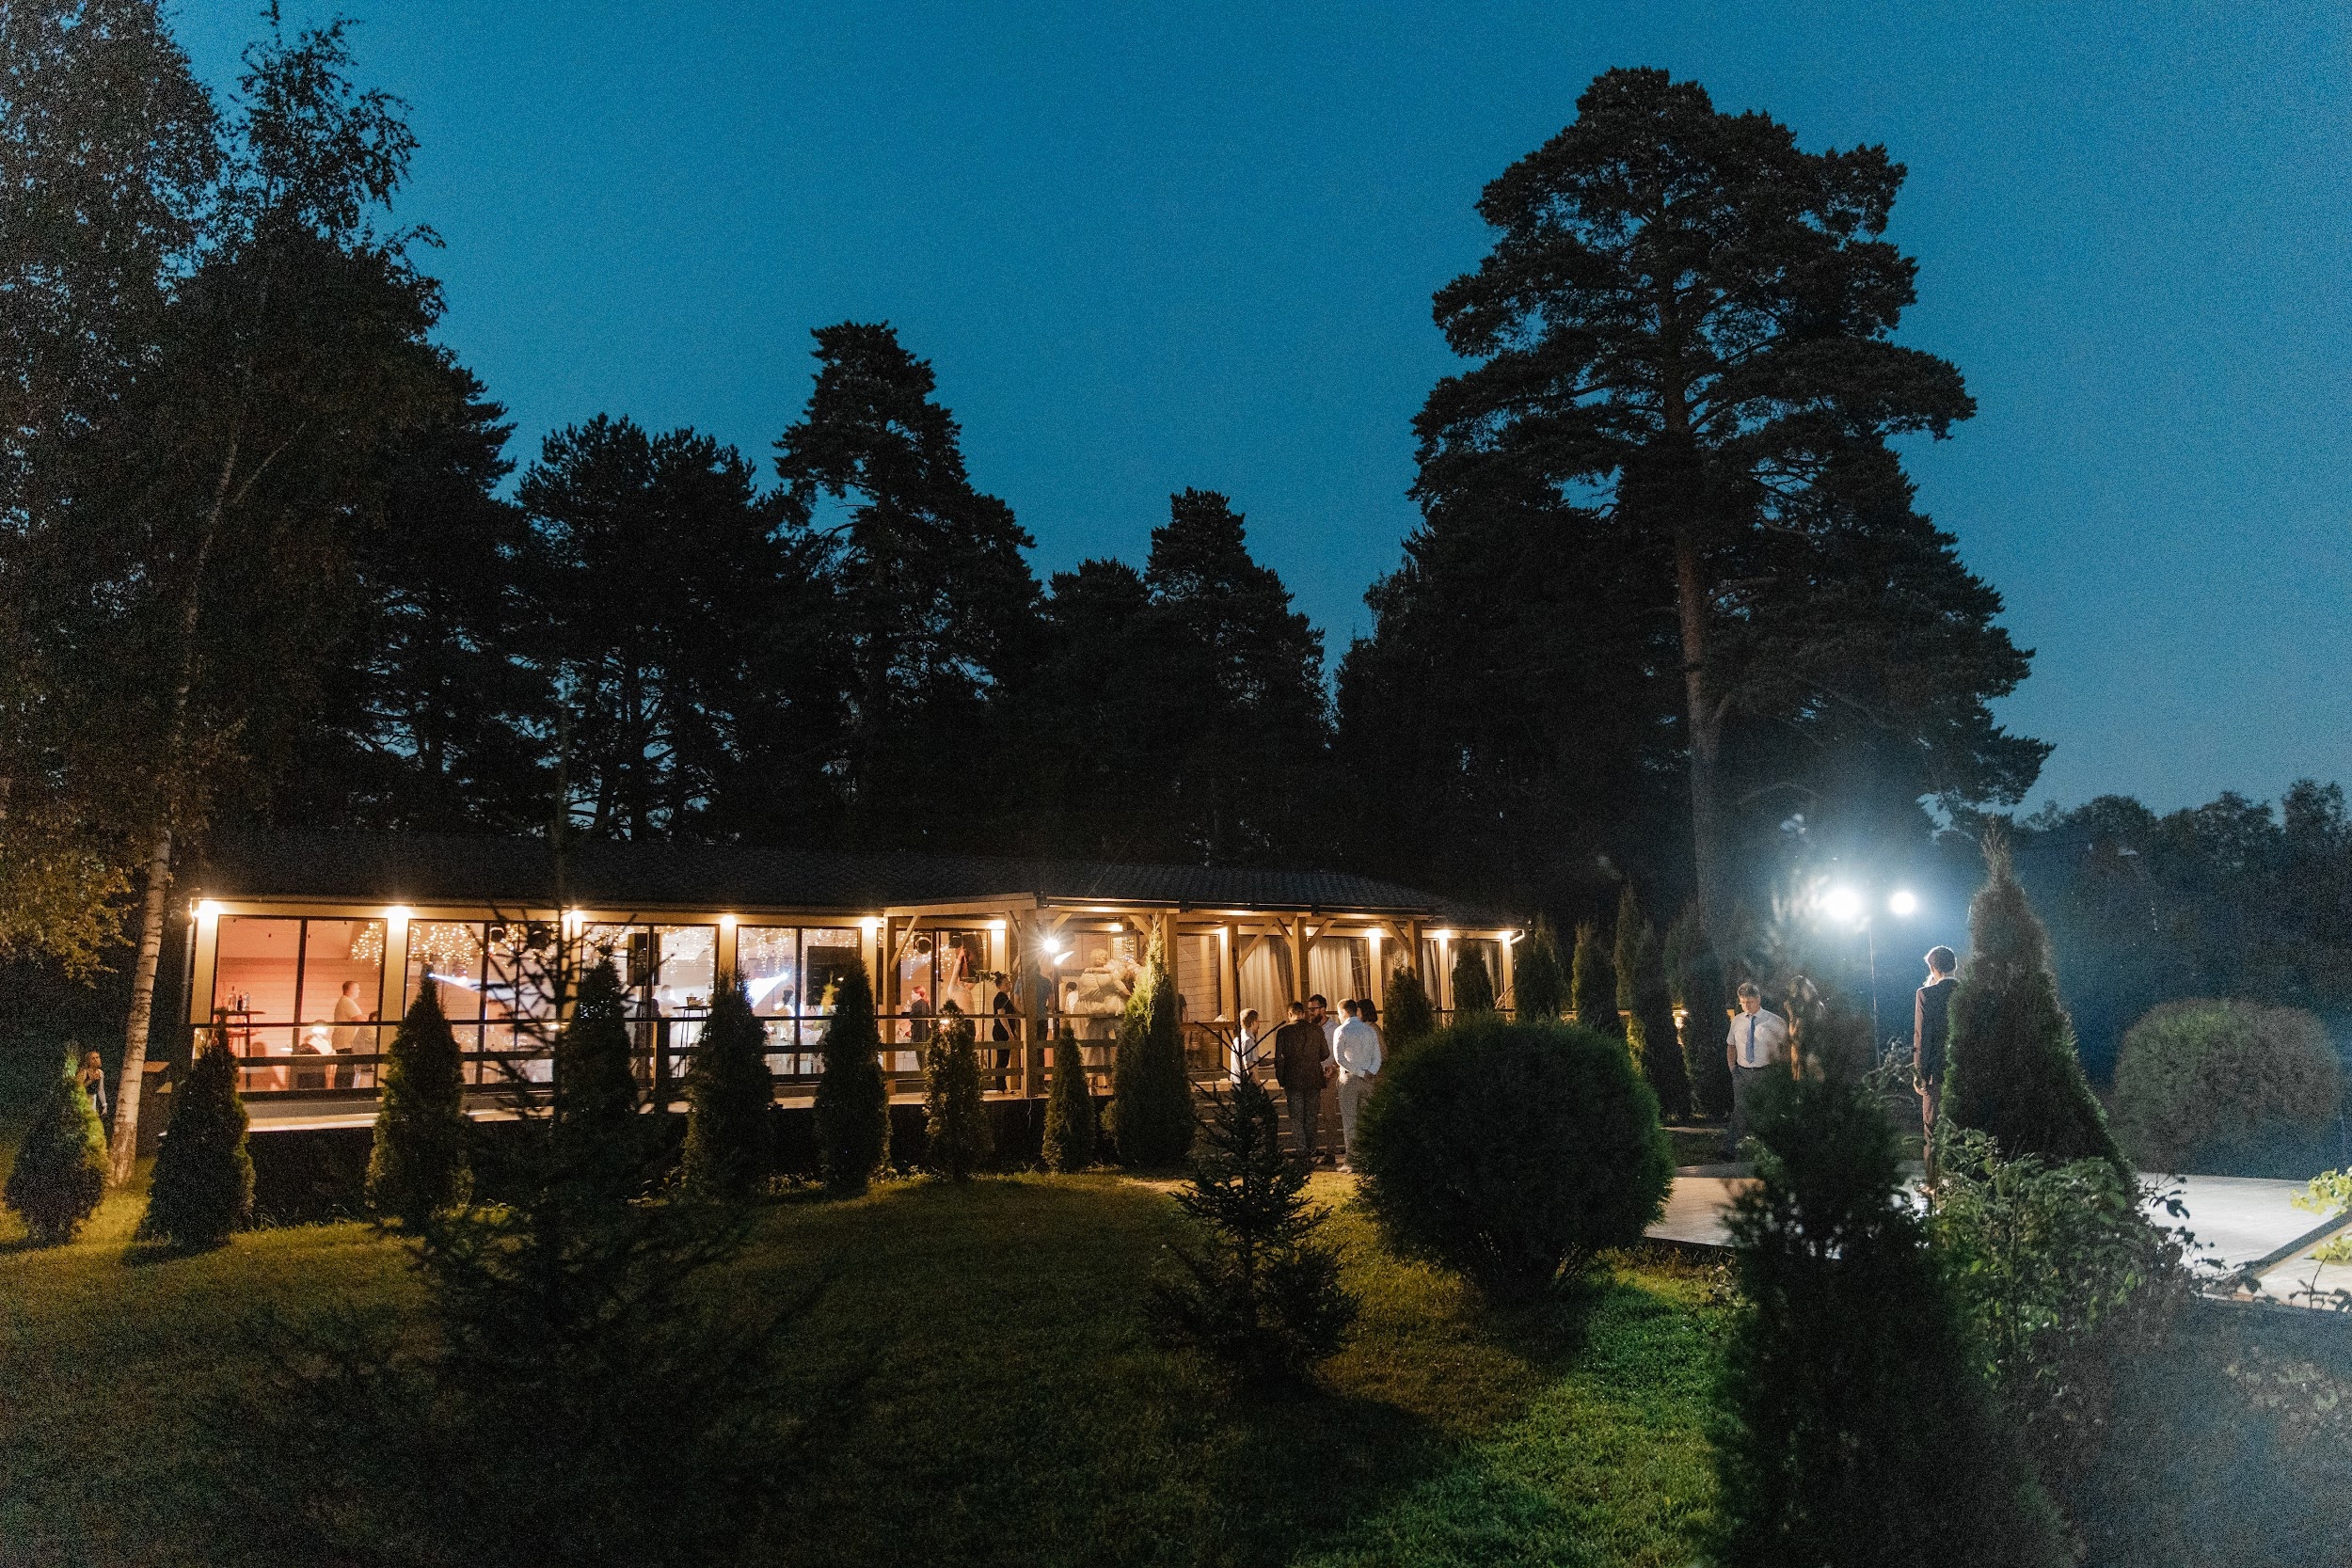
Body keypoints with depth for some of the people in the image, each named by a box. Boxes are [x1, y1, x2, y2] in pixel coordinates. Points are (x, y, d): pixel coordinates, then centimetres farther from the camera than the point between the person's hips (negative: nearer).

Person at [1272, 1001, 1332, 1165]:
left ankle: (1303, 1154, -3)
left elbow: (1279, 1060, -5)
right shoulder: (1316, 1030, 0)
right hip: (1314, 1080, 2)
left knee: (1296, 1119, 4)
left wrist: (1282, 1083, 4)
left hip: (1293, 1081, -2)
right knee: (1310, 1118, 12)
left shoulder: (1283, 1032, -5)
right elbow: (1325, 1054, 8)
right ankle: (1310, 1153, 14)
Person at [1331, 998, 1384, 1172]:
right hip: (1368, 1079, 5)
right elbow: (1377, 1056, 5)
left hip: (1349, 1078, -5)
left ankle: (1351, 1159, -4)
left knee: (1349, 1119, -2)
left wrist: (1360, 1072, -13)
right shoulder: (1370, 1030, 10)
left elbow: (1339, 1057, -15)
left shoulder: (1342, 1031, -7)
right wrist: (1370, 1072, -7)